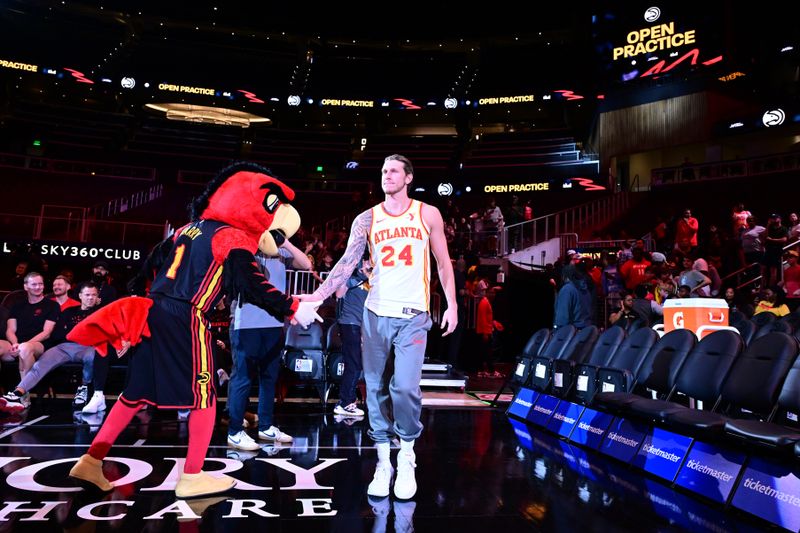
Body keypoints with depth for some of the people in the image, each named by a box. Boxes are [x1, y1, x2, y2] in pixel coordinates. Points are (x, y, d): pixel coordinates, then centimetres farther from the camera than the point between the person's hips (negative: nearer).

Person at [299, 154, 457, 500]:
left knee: (405, 387, -10)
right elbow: (347, 262, -4)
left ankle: (407, 458, 12)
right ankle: (383, 461, 19)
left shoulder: (428, 214, 4)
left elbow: (443, 262, 9)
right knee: (377, 389, 6)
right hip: (376, 313, 2)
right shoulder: (367, 219, 5)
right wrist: (318, 296, -17)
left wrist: (452, 304, 2)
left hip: (413, 314, -2)